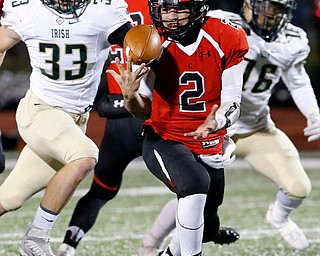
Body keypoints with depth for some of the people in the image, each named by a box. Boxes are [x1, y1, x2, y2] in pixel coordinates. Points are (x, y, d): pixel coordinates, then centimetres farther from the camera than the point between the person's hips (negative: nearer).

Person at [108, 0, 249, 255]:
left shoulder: (225, 40, -12)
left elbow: (232, 102, -9)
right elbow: (142, 109, -9)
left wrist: (216, 122, -31)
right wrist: (130, 95, -32)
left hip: (209, 145, 3)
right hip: (164, 140, -3)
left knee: (205, 228, 15)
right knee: (195, 183, -34)